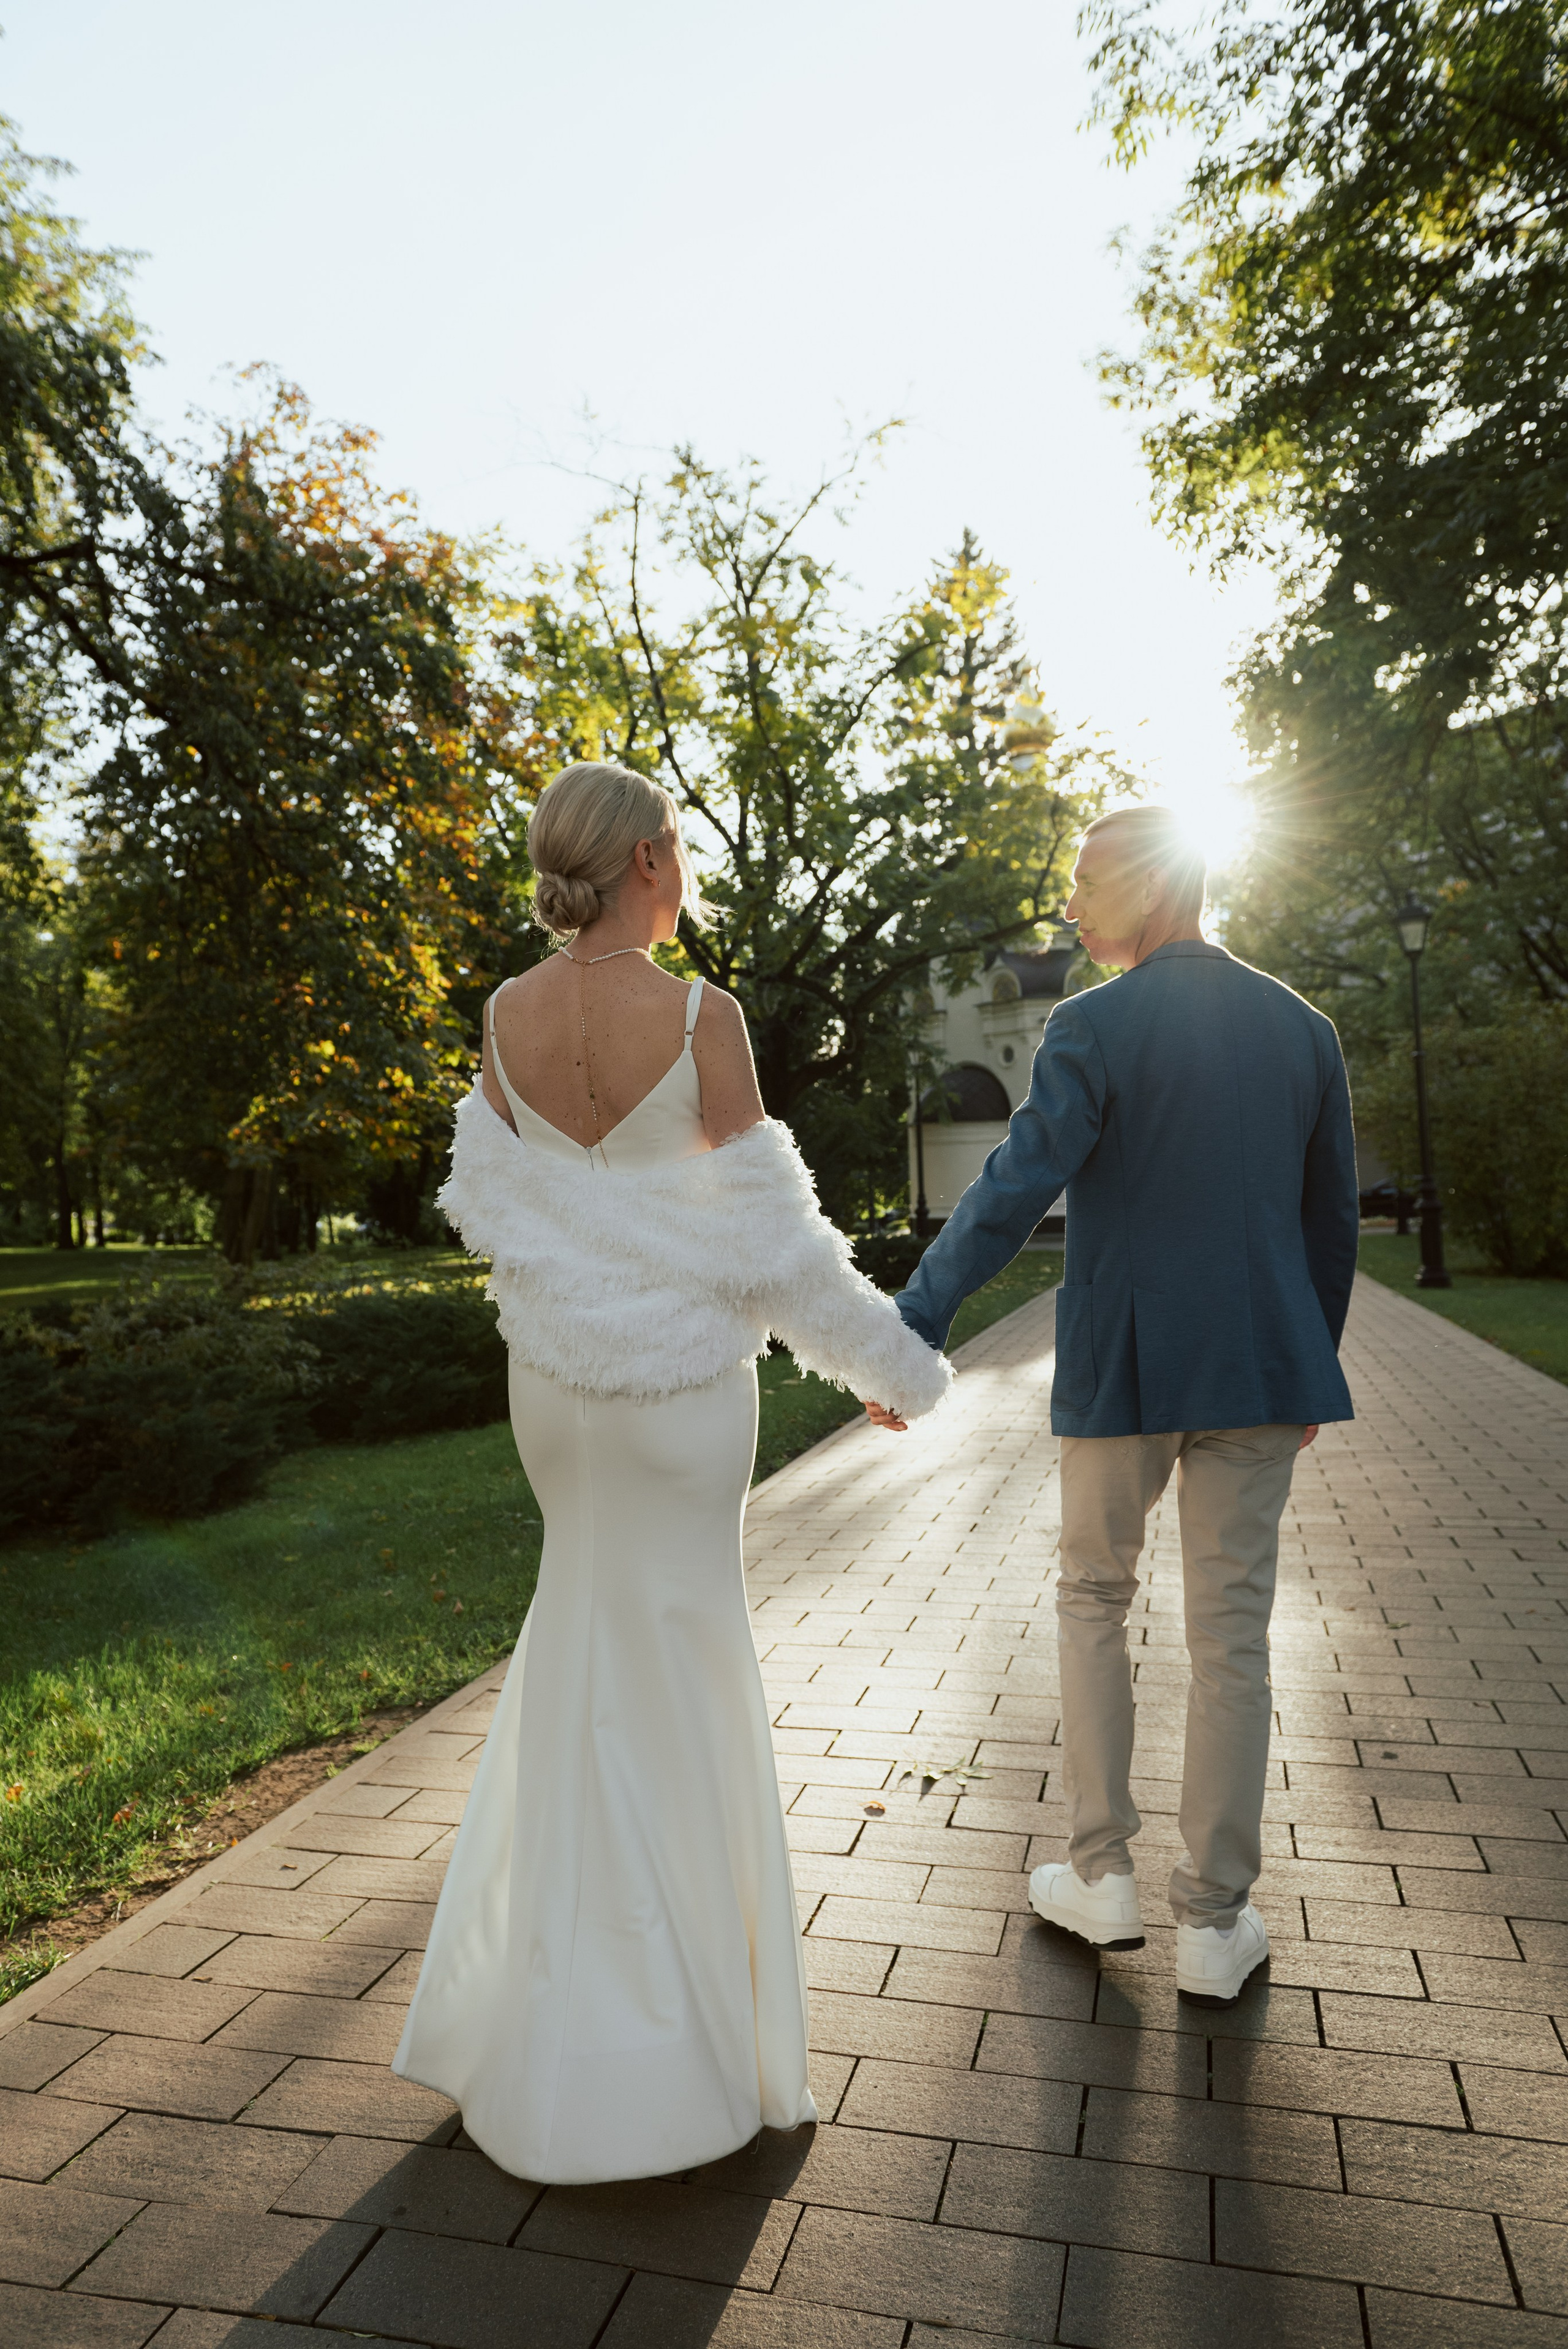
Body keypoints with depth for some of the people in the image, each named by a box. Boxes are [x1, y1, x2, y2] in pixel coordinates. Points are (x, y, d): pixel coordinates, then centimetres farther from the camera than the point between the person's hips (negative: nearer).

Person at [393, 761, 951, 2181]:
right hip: (683, 1380, -5)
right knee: (668, 1662, 10)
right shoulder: (703, 1018, -18)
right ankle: (662, 2019, 26)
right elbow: (770, 1240, -16)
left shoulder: (507, 1015, -3)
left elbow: (494, 1201, 4)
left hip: (553, 1372, 6)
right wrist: (895, 1367, -3)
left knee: (590, 1622, 26)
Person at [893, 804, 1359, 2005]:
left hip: (1123, 1367, -3)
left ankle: (1103, 1877, 24)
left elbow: (1011, 1195, -20)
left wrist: (909, 1329, -17)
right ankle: (1215, 1920, 20)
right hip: (1259, 1366, 4)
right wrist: (1313, 1361, 21)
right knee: (1232, 1635, 10)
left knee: (1094, 1600, 17)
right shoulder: (1304, 1029, 5)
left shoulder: (1093, 1028, -10)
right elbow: (1332, 1220, 10)